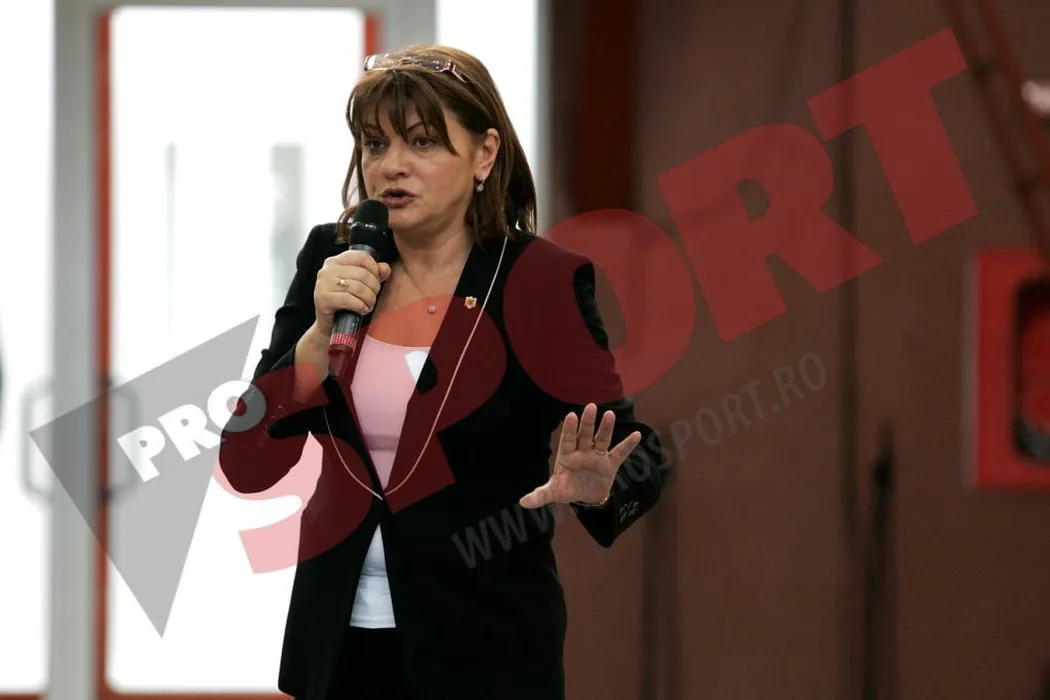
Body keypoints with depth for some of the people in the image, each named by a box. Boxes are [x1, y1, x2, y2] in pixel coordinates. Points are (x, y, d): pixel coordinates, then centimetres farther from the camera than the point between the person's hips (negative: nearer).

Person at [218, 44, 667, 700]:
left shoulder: (539, 279, -9)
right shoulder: (333, 261, 1)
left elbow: (636, 458, -10)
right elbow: (247, 467, -4)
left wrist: (593, 489, -32)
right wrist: (322, 331, -17)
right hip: (338, 638, 4)